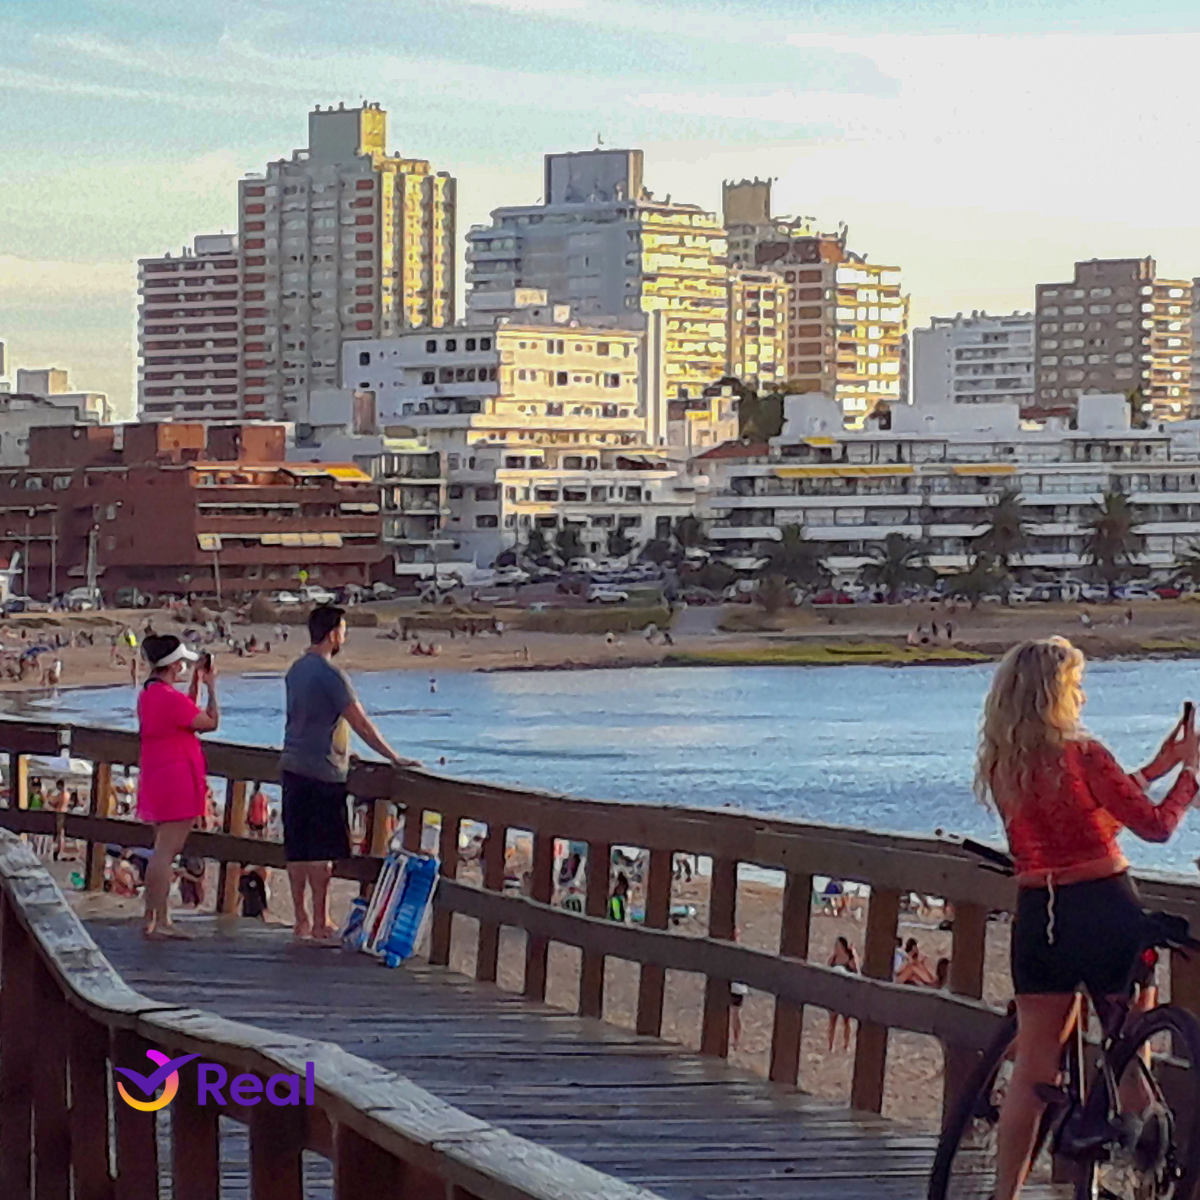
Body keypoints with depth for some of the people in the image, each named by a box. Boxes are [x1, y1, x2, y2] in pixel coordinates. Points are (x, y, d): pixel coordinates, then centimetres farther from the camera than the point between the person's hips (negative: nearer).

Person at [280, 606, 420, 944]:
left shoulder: (297, 669, 12)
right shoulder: (329, 674, -15)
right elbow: (361, 724, -17)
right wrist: (394, 758, -12)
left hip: (292, 765, 9)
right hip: (321, 772, -9)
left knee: (298, 849, 10)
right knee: (321, 852, -4)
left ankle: (301, 921, 16)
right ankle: (320, 926, -2)